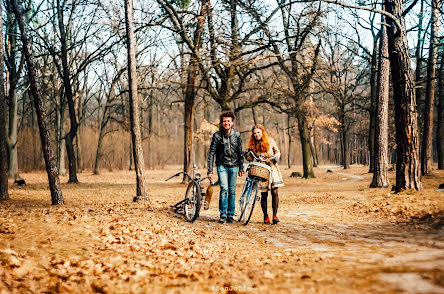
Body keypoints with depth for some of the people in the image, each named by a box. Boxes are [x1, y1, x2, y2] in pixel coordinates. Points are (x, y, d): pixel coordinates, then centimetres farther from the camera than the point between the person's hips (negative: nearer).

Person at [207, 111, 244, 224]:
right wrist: (210, 170, -10)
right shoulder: (217, 135, -6)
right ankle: (223, 215, -8)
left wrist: (241, 168, 10)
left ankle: (230, 215, 15)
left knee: (232, 192, 4)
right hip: (222, 165, -3)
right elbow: (211, 153, -5)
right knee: (224, 189, -17)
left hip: (233, 166, 3)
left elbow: (240, 152, 11)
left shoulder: (237, 135, 3)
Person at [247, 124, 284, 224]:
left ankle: (275, 215, -4)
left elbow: (277, 151, 12)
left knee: (274, 192, -9)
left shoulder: (270, 141, 1)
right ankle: (265, 216, 13)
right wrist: (247, 155, -14)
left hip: (272, 168, 0)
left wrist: (276, 157, -9)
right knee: (264, 194, 0)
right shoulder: (253, 145, 2)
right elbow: (251, 159, 7)